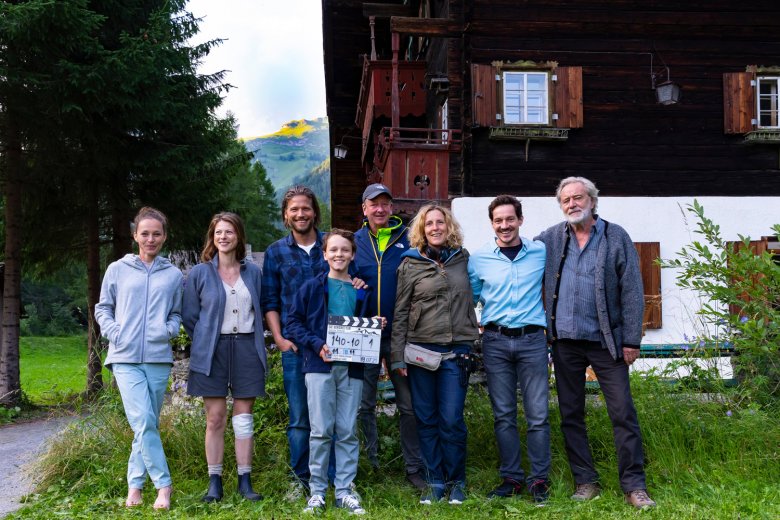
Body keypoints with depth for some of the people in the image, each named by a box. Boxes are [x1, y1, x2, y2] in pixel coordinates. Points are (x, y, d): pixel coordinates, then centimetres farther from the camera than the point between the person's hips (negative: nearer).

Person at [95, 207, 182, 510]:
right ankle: (163, 485, -4)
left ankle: (135, 483, 19)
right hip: (125, 358, -2)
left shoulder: (174, 275, 9)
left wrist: (169, 329, -6)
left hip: (158, 358, 2)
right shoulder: (117, 270, 6)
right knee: (143, 423, -13)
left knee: (147, 424, 8)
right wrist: (114, 333, -4)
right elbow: (103, 309, 12)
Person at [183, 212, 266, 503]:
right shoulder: (200, 273, 1)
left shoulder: (252, 272, 8)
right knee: (215, 418, 0)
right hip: (212, 351, -2)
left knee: (244, 418, 5)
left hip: (247, 348, 2)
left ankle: (245, 480, 11)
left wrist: (257, 343, 11)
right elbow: (189, 316, 5)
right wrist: (205, 340, 6)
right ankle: (214, 481, 8)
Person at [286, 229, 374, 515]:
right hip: (320, 365, -2)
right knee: (321, 430, -2)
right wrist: (316, 344, -12)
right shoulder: (312, 287, 4)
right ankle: (317, 491, 8)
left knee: (348, 432, 5)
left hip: (352, 368, 2)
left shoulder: (361, 291, 12)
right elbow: (293, 322, 0)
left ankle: (345, 490, 14)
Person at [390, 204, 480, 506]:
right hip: (421, 350, 0)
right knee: (426, 419, 5)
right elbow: (400, 313, 1)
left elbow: (472, 297, 18)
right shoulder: (410, 264, 2)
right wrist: (398, 356, -3)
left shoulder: (463, 259, 7)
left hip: (456, 351, 0)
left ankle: (456, 482, 15)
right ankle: (434, 482, 17)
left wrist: (470, 343, 10)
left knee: (452, 419, -1)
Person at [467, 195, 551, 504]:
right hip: (496, 341, 1)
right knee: (503, 414, 6)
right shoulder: (478, 259, 4)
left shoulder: (541, 253, 3)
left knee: (537, 414, -1)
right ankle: (511, 478, 16)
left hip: (532, 339, -1)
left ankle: (539, 480, 9)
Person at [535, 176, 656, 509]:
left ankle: (634, 485, 6)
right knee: (570, 415, 9)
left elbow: (632, 291, -3)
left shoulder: (616, 237, 0)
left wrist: (631, 339, -8)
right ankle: (585, 481, 20)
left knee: (623, 413, -3)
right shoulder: (550, 239, 6)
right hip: (564, 341, 3)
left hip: (606, 341, -3)